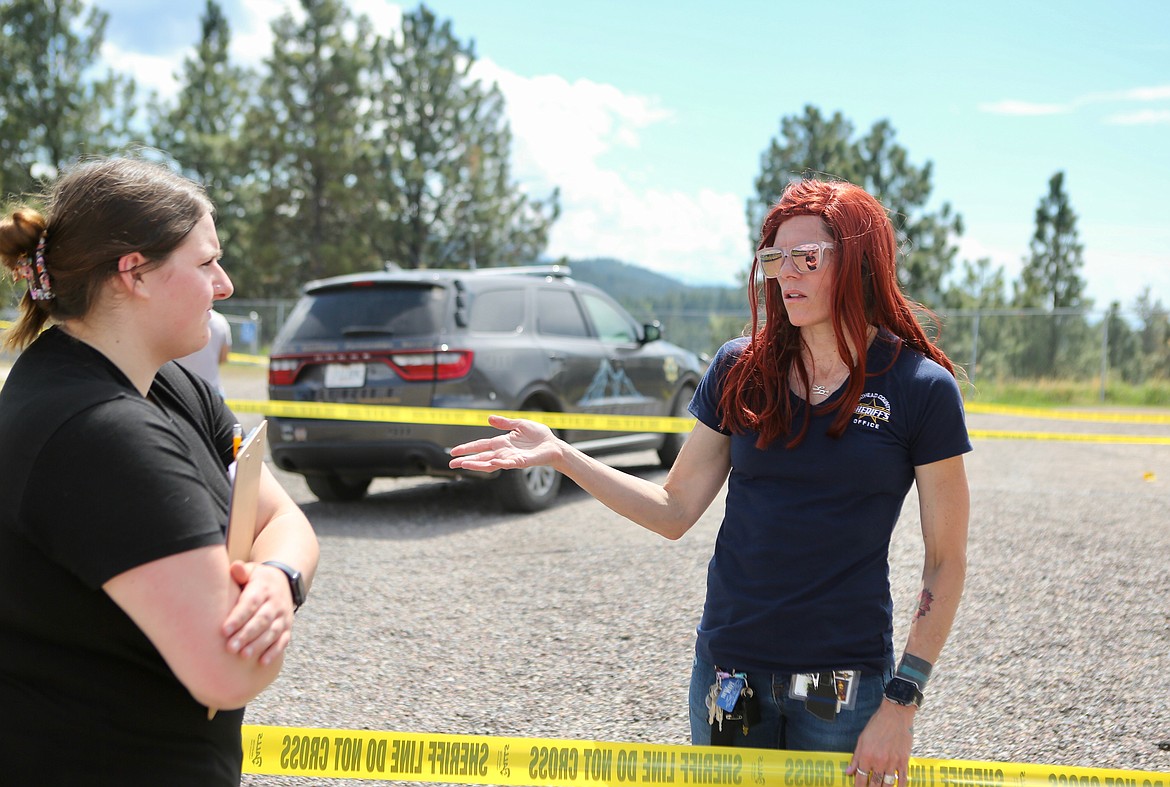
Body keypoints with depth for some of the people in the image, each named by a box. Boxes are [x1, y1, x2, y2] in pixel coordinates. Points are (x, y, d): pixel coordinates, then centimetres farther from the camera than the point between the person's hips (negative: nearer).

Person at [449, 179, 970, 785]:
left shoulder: (922, 388, -8)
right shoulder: (740, 370, 1)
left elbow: (946, 561, -5)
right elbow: (674, 512, 4)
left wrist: (902, 703, -9)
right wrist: (559, 455, -6)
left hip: (845, 687, -2)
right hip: (729, 672, 3)